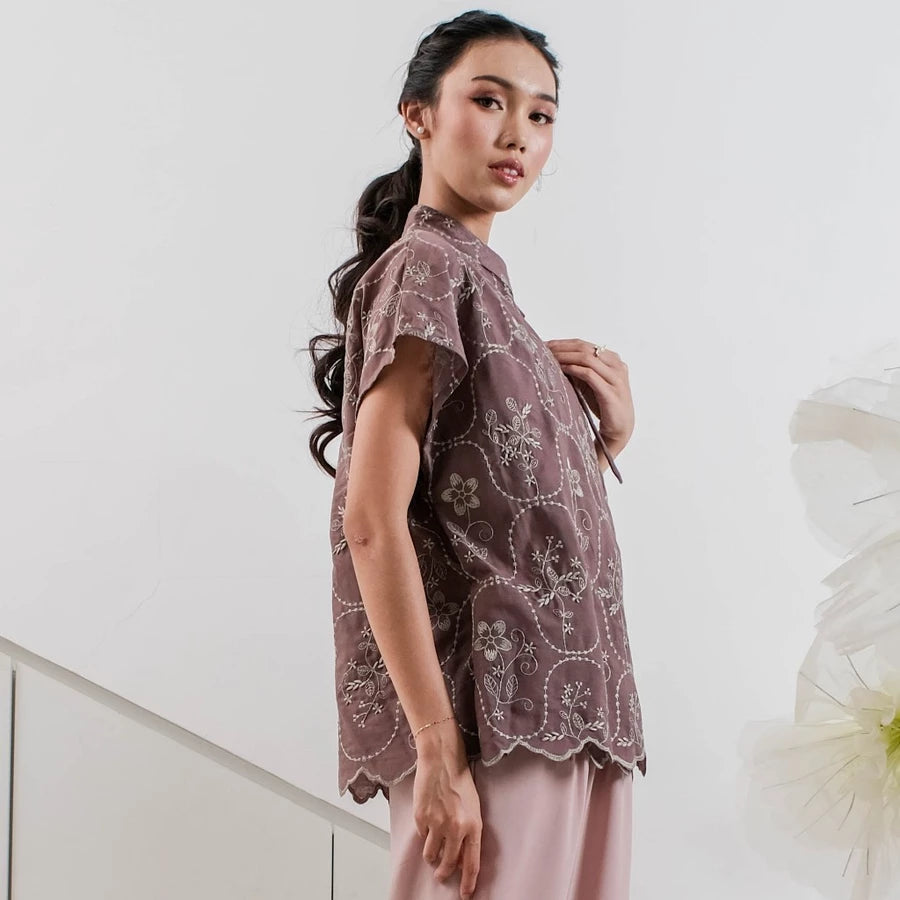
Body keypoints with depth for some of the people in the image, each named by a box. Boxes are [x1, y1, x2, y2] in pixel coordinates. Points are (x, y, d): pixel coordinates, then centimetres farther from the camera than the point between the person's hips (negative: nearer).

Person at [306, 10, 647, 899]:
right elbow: (373, 520, -18)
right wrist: (439, 748, -22)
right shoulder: (427, 264, -8)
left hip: (558, 724, 9)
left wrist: (606, 436, 4)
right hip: (493, 724, -9)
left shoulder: (478, 276, 18)